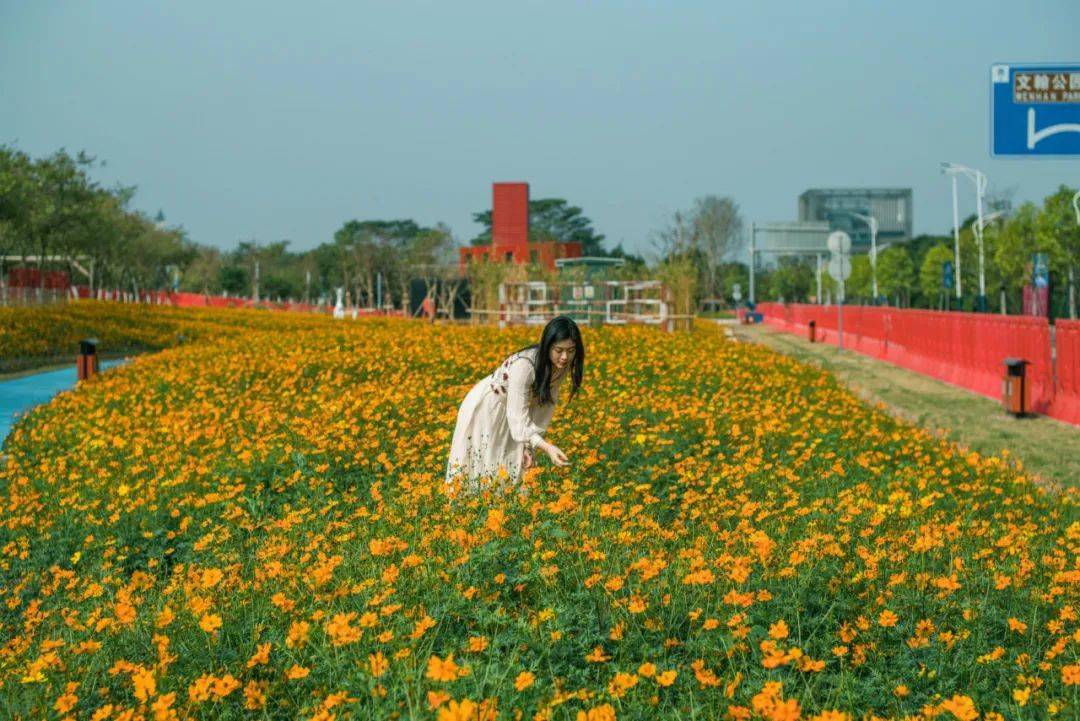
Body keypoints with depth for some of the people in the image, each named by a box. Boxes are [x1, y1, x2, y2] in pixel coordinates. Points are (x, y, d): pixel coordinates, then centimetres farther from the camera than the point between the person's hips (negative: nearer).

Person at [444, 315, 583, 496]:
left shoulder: (561, 367, -14)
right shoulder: (524, 365, -35)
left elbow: (545, 405, -7)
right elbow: (518, 417, -37)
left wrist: (529, 446, -14)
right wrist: (548, 448, -48)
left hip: (509, 415, 7)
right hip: (483, 409, -6)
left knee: (512, 471, 4)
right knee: (483, 465, -3)